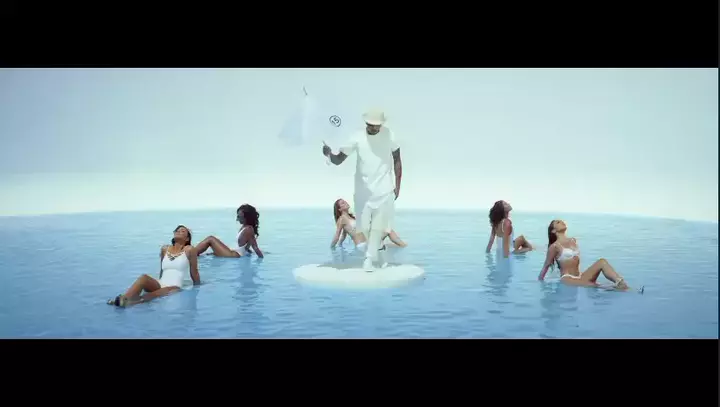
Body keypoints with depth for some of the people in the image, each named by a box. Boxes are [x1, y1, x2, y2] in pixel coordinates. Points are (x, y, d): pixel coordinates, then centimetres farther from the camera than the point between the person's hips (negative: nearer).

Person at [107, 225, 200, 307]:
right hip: (160, 285, 5)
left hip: (176, 288, -5)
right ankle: (123, 299, -52)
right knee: (144, 277, -26)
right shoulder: (165, 249, 17)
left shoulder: (189, 250, 2)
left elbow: (194, 272, 7)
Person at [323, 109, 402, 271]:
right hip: (363, 190, 1)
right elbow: (338, 160, -10)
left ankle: (370, 258, 1)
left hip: (384, 189, -1)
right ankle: (376, 252, 29)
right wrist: (329, 154, -33)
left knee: (377, 226, -4)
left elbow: (397, 160, 3)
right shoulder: (357, 137, -10)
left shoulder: (388, 135, -7)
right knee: (364, 226, 6)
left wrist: (398, 185, 1)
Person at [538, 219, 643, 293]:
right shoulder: (555, 246, -8)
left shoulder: (573, 241, 15)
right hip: (567, 279, -6)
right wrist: (540, 280, 6)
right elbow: (546, 265, 0)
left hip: (579, 276, 6)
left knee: (602, 262, -17)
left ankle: (624, 285, -36)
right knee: (591, 285, -33)